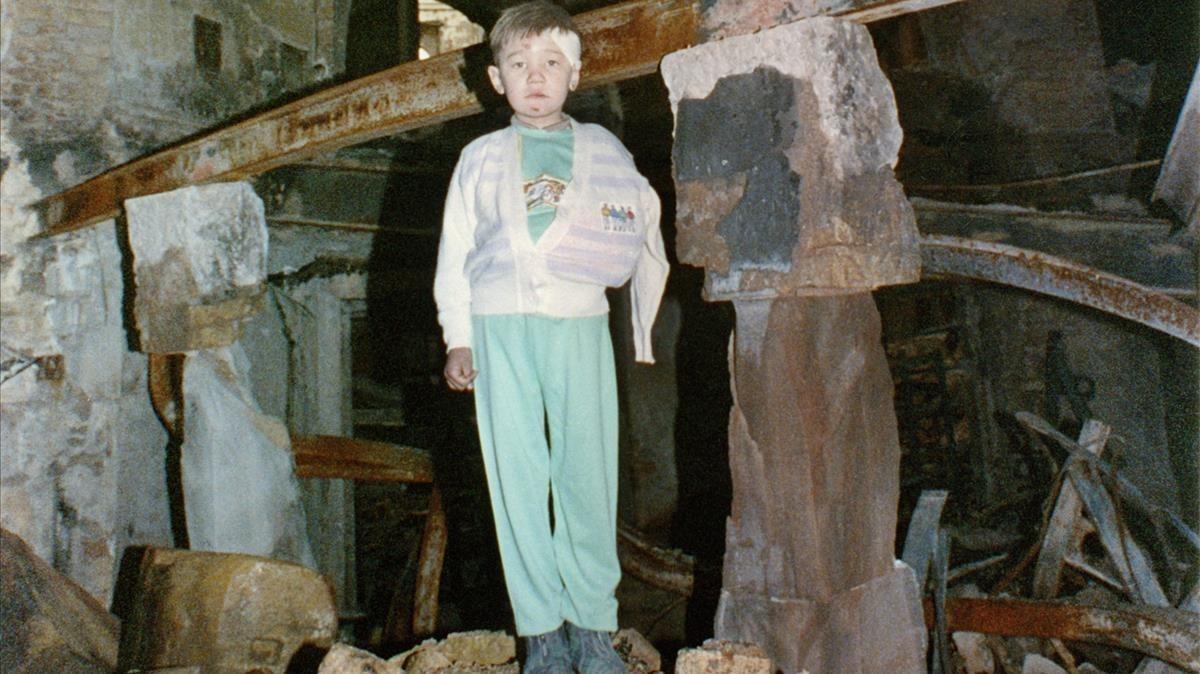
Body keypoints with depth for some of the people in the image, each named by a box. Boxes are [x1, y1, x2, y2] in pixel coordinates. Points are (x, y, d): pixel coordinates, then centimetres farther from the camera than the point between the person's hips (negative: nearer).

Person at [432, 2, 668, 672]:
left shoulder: (603, 151, 14)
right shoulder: (481, 158, 14)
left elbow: (643, 227, 13)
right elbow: (454, 250, 13)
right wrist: (457, 338, 6)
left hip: (580, 324, 0)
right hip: (500, 325, 1)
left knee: (588, 471, -3)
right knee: (517, 475, 0)